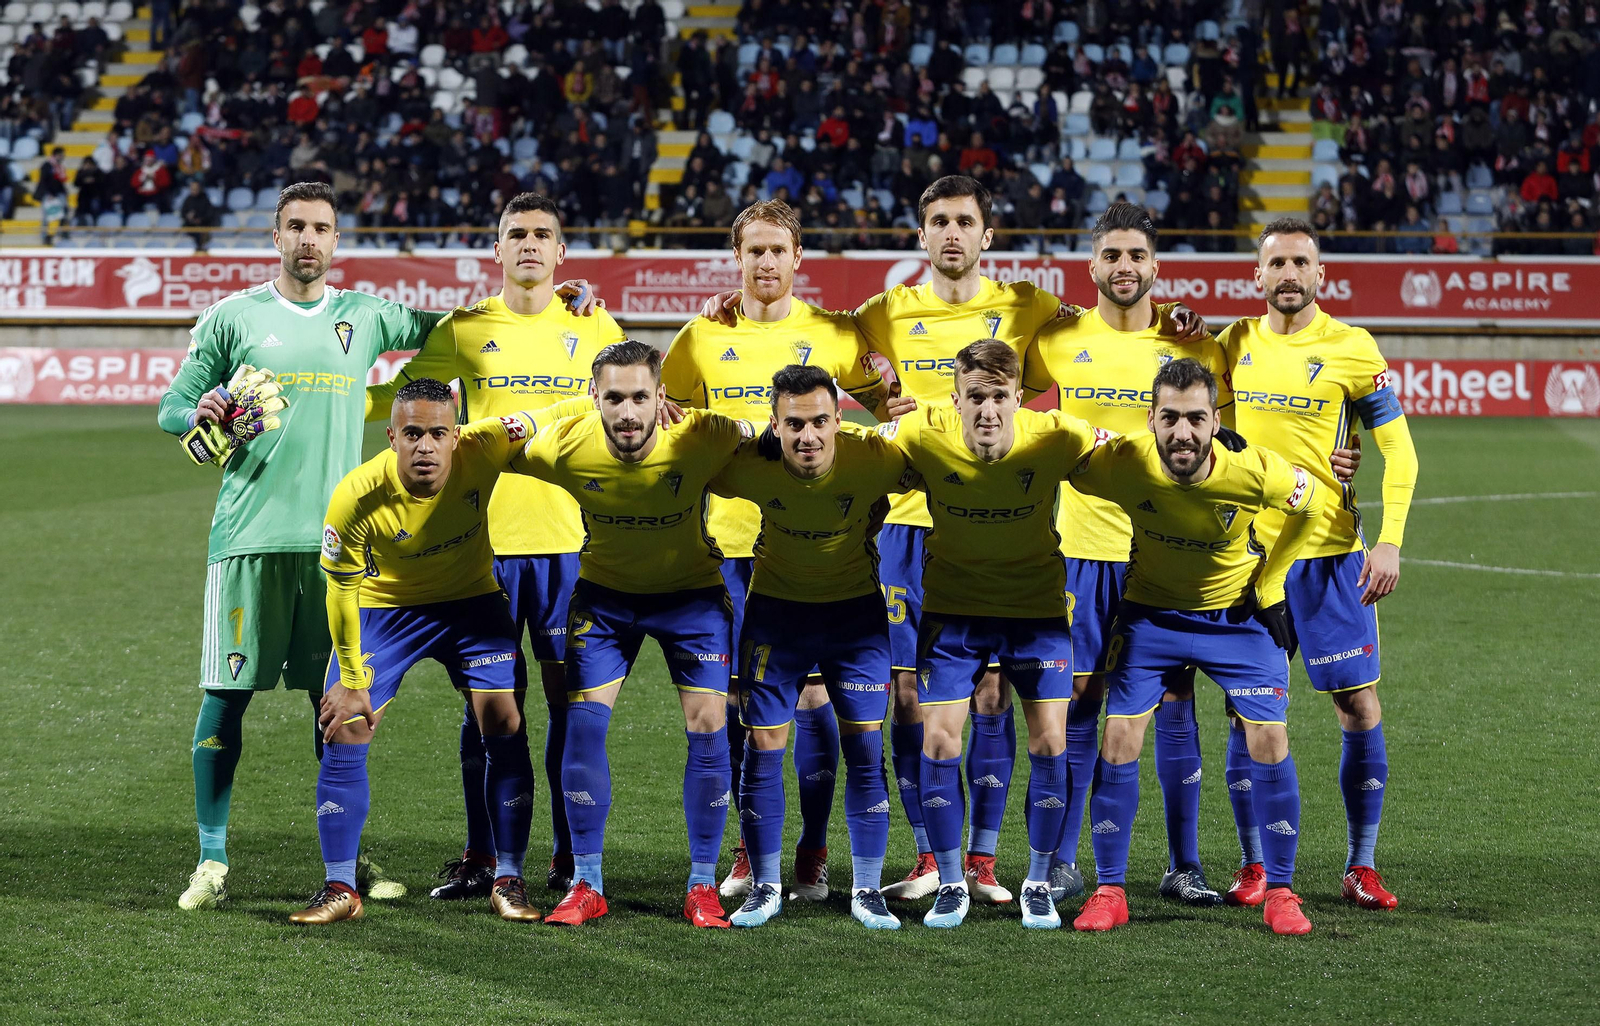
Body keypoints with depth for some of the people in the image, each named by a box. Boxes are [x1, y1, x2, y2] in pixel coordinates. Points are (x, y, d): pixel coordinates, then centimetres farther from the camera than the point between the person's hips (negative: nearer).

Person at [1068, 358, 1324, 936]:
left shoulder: (1253, 471, -28)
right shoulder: (1123, 465, -28)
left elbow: (1311, 504, -6)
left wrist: (1268, 587, -5)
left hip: (1239, 612, -1)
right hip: (1150, 611, 1)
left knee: (1269, 741, -9)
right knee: (1119, 739, -8)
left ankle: (1279, 893, 5)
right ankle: (1109, 892, 5)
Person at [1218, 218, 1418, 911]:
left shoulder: (1351, 349, -3)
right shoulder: (1235, 343, 7)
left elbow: (1398, 450, -3)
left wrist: (1390, 542, -12)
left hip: (1329, 553, -2)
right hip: (1245, 550, 3)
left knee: (1359, 704, -2)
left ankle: (1362, 867, 9)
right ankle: (1254, 866, 12)